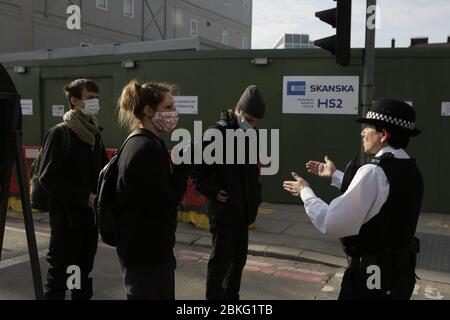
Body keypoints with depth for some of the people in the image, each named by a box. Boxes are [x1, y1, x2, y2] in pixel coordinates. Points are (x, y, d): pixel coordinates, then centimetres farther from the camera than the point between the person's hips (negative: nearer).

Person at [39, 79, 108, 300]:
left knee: (84, 270, 16)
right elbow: (48, 178, -16)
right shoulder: (60, 133, -10)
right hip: (66, 217, -6)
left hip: (91, 215, 6)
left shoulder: (95, 133, 9)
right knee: (59, 272, 2)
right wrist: (85, 197, -20)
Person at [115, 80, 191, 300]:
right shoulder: (146, 149, -21)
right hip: (146, 254, -10)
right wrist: (185, 165, -17)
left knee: (164, 295, 21)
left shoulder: (144, 143, 12)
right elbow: (162, 204, -23)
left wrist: (181, 165, 2)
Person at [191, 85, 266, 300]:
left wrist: (255, 198, 11)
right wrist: (213, 192, -17)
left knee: (238, 259, 16)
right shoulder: (217, 134, -14)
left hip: (243, 210, 7)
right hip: (224, 210, -7)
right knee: (221, 260, 2)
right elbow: (197, 169, -14)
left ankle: (231, 295, 32)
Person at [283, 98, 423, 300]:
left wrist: (305, 192, -9)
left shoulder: (374, 172, -24)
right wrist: (335, 176, 22)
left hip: (372, 277, -8)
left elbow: (331, 224, -23)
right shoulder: (411, 171, 3)